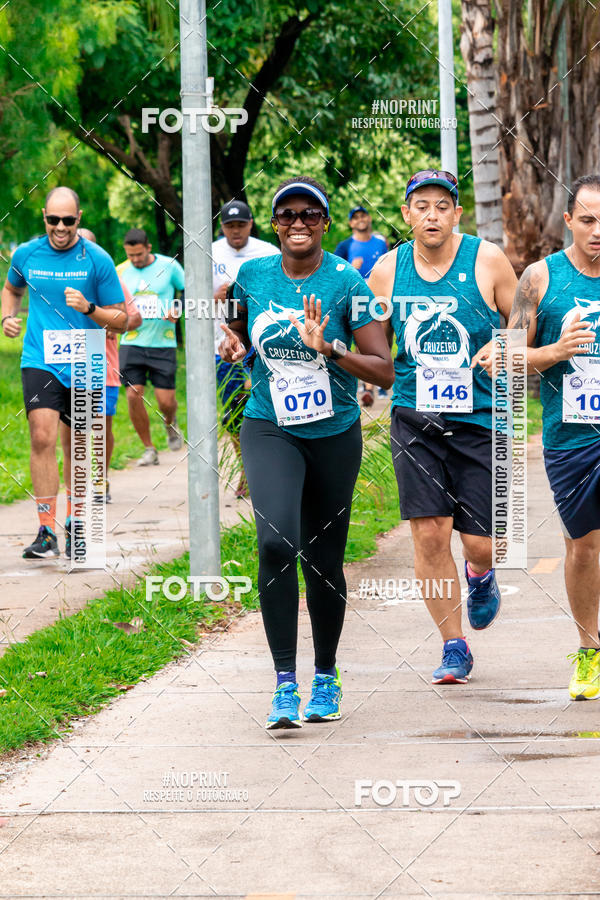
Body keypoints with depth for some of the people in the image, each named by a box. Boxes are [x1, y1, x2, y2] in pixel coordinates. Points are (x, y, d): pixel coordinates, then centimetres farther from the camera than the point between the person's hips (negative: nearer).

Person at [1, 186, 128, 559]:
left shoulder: (97, 260, -4)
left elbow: (121, 320, 0)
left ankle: (74, 520, 32)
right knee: (43, 437, -17)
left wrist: (89, 308, -18)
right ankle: (47, 532, -17)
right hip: (40, 361, 0)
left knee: (77, 446, 11)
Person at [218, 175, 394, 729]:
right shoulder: (252, 276, 0)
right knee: (277, 542, -22)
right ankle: (285, 683, -18)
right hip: (269, 429, 1)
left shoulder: (347, 283, -9)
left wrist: (329, 349, -26)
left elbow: (385, 372, -11)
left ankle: (326, 677, 31)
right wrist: (232, 344, -1)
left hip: (334, 434, 0)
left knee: (323, 560, 8)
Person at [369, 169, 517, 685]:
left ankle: (480, 576, 37)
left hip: (481, 417, -1)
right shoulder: (388, 271, 2)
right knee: (430, 533, -7)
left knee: (479, 541, -2)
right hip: (416, 419, 1)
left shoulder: (487, 261, -4)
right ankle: (454, 647, 9)